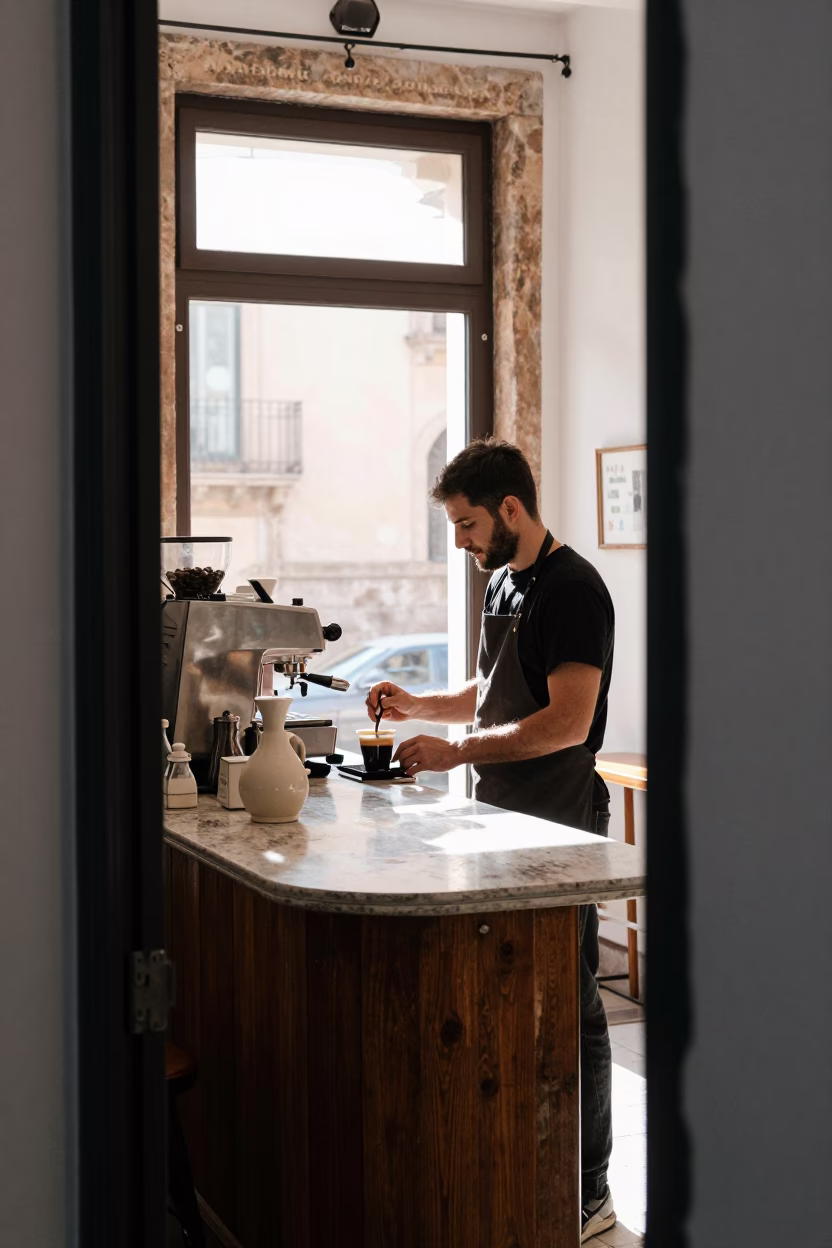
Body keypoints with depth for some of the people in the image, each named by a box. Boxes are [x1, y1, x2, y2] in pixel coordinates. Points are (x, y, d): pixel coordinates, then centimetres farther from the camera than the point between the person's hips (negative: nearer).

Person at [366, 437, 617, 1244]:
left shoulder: (572, 590, -15)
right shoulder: (501, 582, 14)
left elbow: (567, 721, -23)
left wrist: (455, 751, -22)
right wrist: (417, 705, 7)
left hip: (559, 829, -9)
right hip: (502, 820, 9)